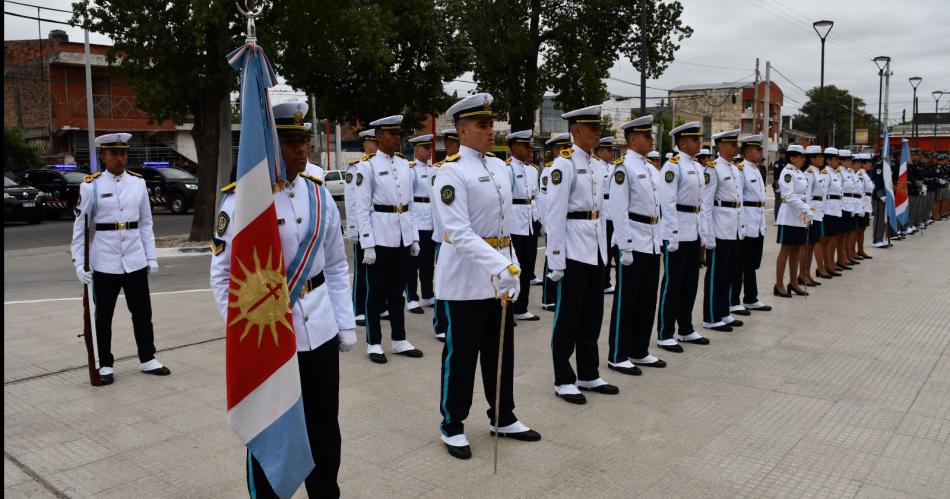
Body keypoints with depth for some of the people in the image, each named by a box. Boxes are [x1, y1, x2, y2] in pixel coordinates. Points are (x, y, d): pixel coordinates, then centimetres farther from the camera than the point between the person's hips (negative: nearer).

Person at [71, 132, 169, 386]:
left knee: (143, 313, 10)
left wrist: (151, 257, 6)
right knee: (103, 316, 9)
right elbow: (80, 227, -3)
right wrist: (79, 262, -8)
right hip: (105, 264, -2)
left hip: (136, 262, 3)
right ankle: (106, 365, 22)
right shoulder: (91, 186, -5)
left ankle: (147, 359, 24)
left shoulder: (138, 183, 4)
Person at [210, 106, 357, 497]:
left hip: (321, 332, 5)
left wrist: (345, 323, 7)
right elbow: (224, 277, -9)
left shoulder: (318, 193, 4)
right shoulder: (240, 200, -12)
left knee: (325, 431, 16)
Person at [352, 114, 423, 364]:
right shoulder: (367, 166, -7)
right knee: (376, 293, 5)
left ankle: (399, 340, 23)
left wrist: (414, 237, 10)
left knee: (397, 291, 14)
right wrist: (367, 245, -15)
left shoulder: (404, 164, 10)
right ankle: (373, 344, 15)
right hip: (380, 238, -5)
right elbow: (362, 209, -10)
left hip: (402, 237, 5)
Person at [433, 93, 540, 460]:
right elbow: (459, 232, -24)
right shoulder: (451, 171, -14)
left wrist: (511, 266, 13)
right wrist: (498, 265, -33)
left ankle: (502, 418, 32)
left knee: (501, 350, 16)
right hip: (466, 277, -7)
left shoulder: (499, 166, 10)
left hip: (499, 273, 7)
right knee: (461, 354, 5)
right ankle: (452, 426, 21)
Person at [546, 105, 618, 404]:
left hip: (595, 247, 8)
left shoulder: (596, 164, 14)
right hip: (573, 248, -8)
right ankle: (563, 380, 13)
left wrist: (603, 249, 15)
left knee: (593, 314, 14)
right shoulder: (564, 163, -11)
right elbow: (554, 213, -15)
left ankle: (589, 375, 26)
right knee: (568, 316, 1)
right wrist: (556, 259, -18)